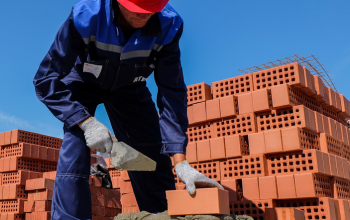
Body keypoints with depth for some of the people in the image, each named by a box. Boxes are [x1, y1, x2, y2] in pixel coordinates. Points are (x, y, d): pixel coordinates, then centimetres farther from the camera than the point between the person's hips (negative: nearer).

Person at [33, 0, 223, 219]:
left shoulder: (168, 26, -29)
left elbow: (172, 92, -26)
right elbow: (46, 80, -27)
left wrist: (180, 161, -32)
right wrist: (86, 122, -40)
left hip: (128, 88, 2)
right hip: (82, 84, -1)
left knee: (155, 161, -5)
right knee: (74, 157, -23)